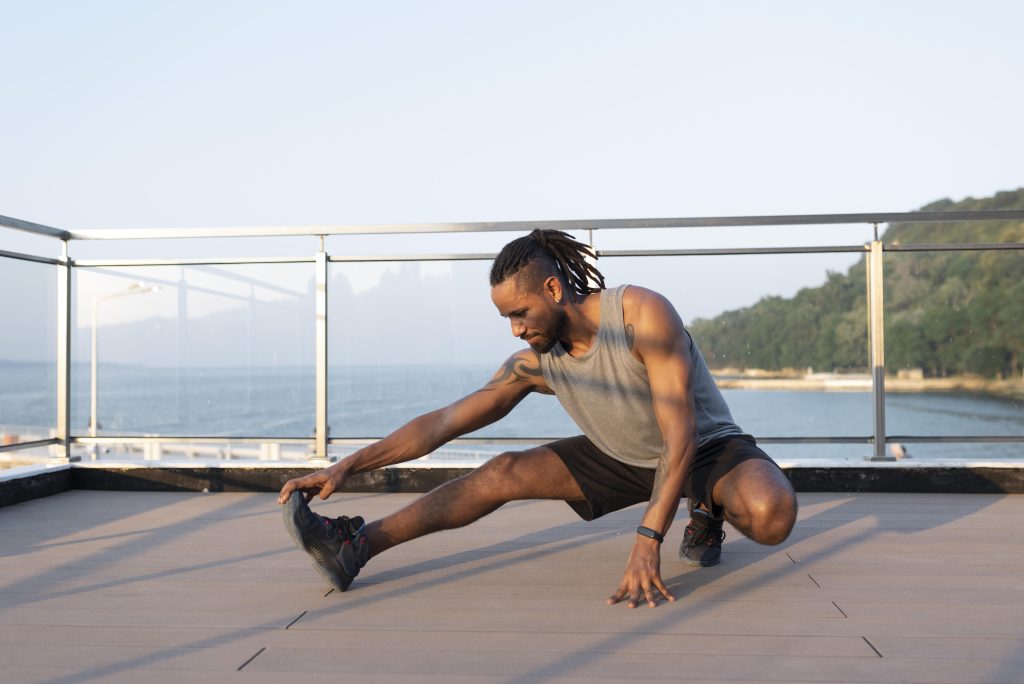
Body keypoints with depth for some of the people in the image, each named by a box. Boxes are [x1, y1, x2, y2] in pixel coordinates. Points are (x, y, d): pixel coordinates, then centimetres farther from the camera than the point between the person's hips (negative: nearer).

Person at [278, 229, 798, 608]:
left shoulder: (642, 313, -29)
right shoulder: (535, 362, -13)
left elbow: (680, 434, -33)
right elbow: (444, 421, -11)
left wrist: (648, 541, -41)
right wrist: (347, 467, -17)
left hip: (707, 448, -4)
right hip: (619, 458, 4)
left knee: (773, 514, -37)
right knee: (502, 473, -13)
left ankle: (707, 512, -2)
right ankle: (359, 546, -14)